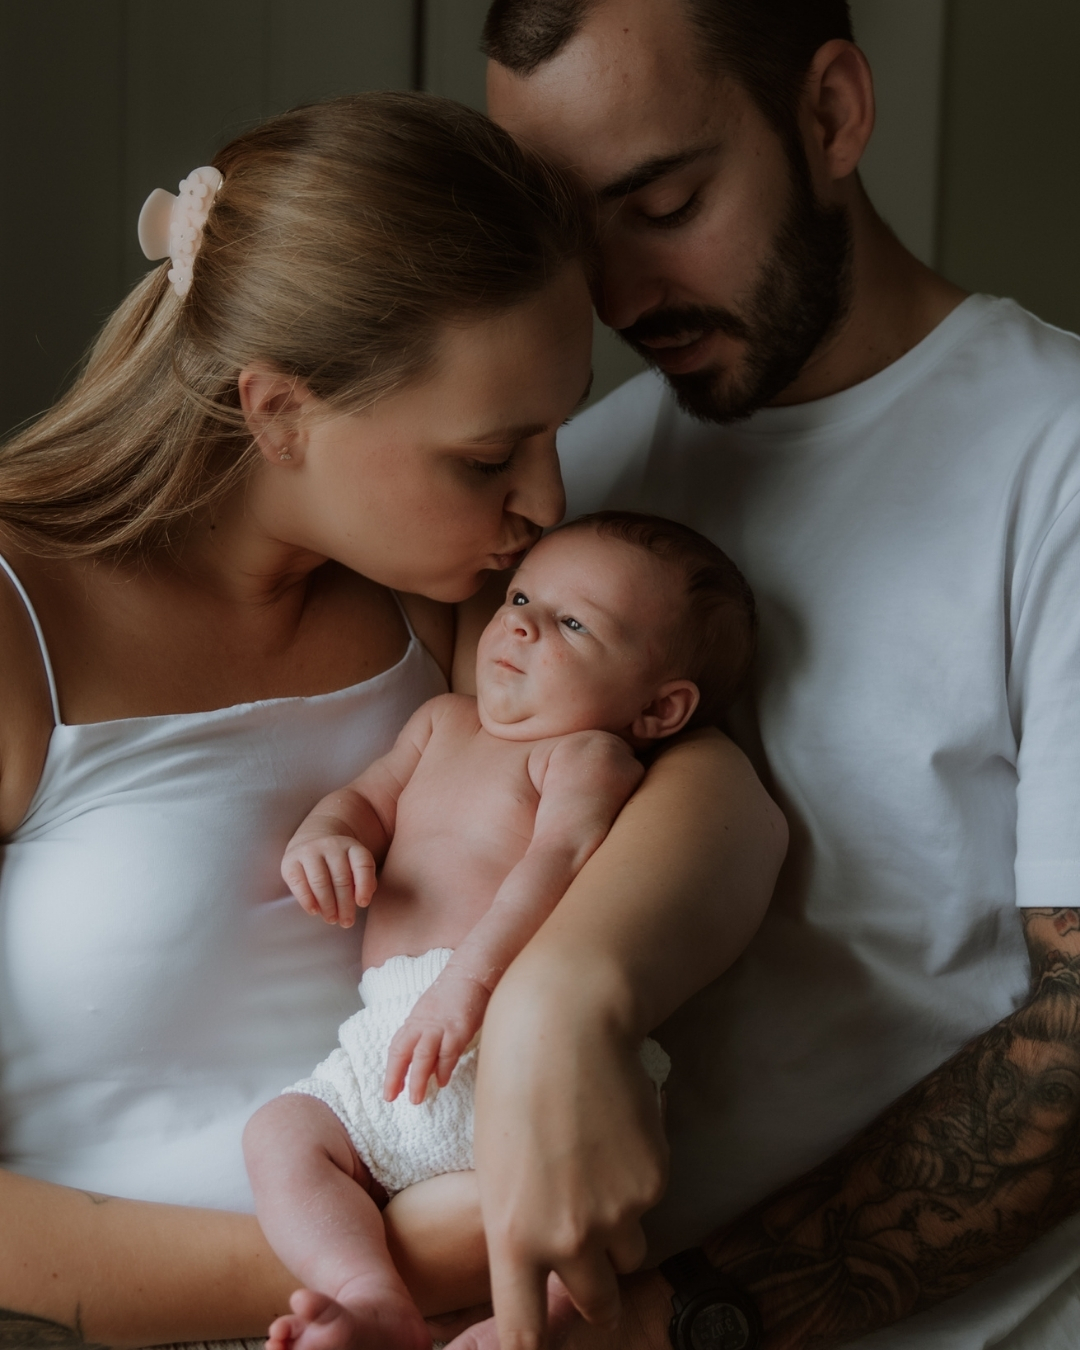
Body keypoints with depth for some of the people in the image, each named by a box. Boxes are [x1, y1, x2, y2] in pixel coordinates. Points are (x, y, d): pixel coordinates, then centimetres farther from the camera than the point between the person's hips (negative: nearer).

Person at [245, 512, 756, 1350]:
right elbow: (370, 797, 31)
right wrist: (323, 834, 2)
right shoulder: (443, 724, 28)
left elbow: (562, 860, -13)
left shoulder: (589, 754, 4)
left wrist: (469, 979, -29)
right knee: (280, 1133, -12)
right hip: (391, 1032, 7)